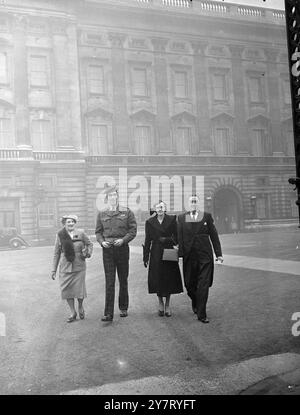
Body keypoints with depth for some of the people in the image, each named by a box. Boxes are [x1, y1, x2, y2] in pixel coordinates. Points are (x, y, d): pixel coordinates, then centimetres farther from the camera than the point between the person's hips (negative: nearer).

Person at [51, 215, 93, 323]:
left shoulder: (81, 233, 0)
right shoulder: (60, 235, 1)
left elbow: (89, 244, 15)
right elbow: (56, 253, 7)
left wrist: (88, 253, -6)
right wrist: (54, 270, 7)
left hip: (79, 266, -1)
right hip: (65, 267, 1)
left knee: (79, 289, -2)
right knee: (66, 290, 1)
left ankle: (80, 307, 29)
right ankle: (73, 313, 20)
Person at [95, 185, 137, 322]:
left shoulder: (127, 212, 2)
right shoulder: (101, 214, 7)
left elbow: (133, 230, -1)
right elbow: (98, 232, 10)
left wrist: (123, 240, -16)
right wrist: (102, 242, -9)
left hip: (122, 248, 0)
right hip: (107, 249, 0)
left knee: (123, 280, 10)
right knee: (109, 282, -3)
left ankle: (123, 308, 26)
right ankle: (108, 313, -2)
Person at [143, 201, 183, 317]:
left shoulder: (171, 220, 2)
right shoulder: (150, 222, 4)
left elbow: (176, 236, 3)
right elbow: (148, 240, 5)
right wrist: (146, 257, 3)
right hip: (156, 253, 0)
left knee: (169, 278, 2)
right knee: (157, 278, 1)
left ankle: (167, 305, 16)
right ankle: (160, 303, 20)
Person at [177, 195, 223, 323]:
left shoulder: (207, 216, 6)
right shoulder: (182, 218, 7)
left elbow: (213, 235, 5)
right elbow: (180, 237, 2)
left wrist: (218, 253, 2)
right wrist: (180, 253, -7)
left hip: (205, 255, -1)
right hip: (189, 256, 1)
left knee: (203, 284, -4)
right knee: (189, 284, 8)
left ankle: (201, 314, 3)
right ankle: (195, 303, 37)